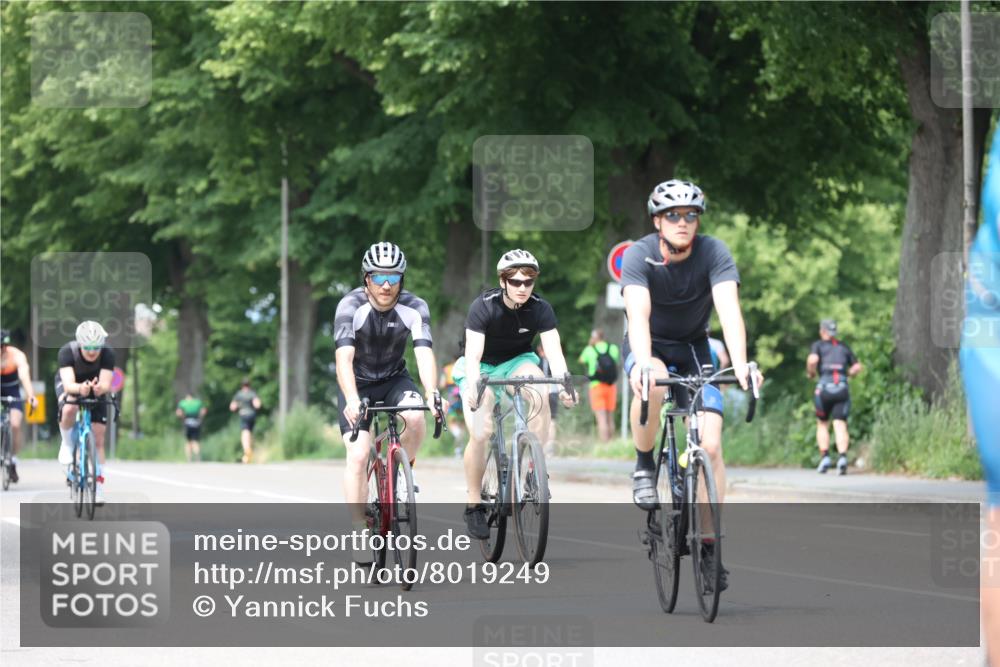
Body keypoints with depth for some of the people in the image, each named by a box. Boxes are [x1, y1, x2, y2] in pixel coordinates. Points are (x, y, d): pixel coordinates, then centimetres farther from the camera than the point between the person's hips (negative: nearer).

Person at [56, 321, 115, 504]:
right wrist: (80, 388, -65)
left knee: (98, 439, -6)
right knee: (69, 409, -37)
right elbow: (69, 385, -44)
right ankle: (67, 444, -9)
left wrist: (100, 388, -61)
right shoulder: (67, 352, -34)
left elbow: (106, 384, -38)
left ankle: (98, 486, 2)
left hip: (95, 388, 2)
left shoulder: (107, 354, -30)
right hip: (69, 386, -2)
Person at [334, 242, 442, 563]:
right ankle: (359, 532, -10)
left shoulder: (415, 308, -20)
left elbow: (425, 354, -31)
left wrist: (432, 395, -49)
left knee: (415, 417, -30)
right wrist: (352, 401, -52)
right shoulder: (351, 307, -25)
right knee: (358, 455, -17)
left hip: (394, 378, 2)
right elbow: (344, 359, -36)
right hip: (357, 383, -2)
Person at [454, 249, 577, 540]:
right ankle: (473, 505, -5)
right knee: (480, 433, -22)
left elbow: (554, 351, -27)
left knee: (540, 393, -32)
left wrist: (563, 384, -46)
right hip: (482, 366, -2)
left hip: (517, 362, 2)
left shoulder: (540, 309, -18)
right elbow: (473, 355, -32)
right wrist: (473, 387, -51)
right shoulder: (484, 307, -25)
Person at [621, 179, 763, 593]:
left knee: (710, 445, -13)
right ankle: (644, 466, -14)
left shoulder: (714, 253, -20)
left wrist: (740, 363, -49)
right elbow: (638, 314, -36)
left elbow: (729, 310, -33)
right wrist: (644, 362, -55)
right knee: (654, 382, -39)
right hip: (649, 347, -2)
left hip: (693, 348, 2)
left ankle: (709, 545, -4)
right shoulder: (640, 255, -22)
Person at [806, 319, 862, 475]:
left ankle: (825, 457, 4)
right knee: (840, 424, -6)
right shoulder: (844, 347, 19)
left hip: (825, 387, -2)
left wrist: (810, 372, 7)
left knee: (822, 424, 15)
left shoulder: (818, 345, 9)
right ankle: (842, 456, -27)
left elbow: (812, 359, -11)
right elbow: (857, 367, 17)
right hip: (842, 389, 2)